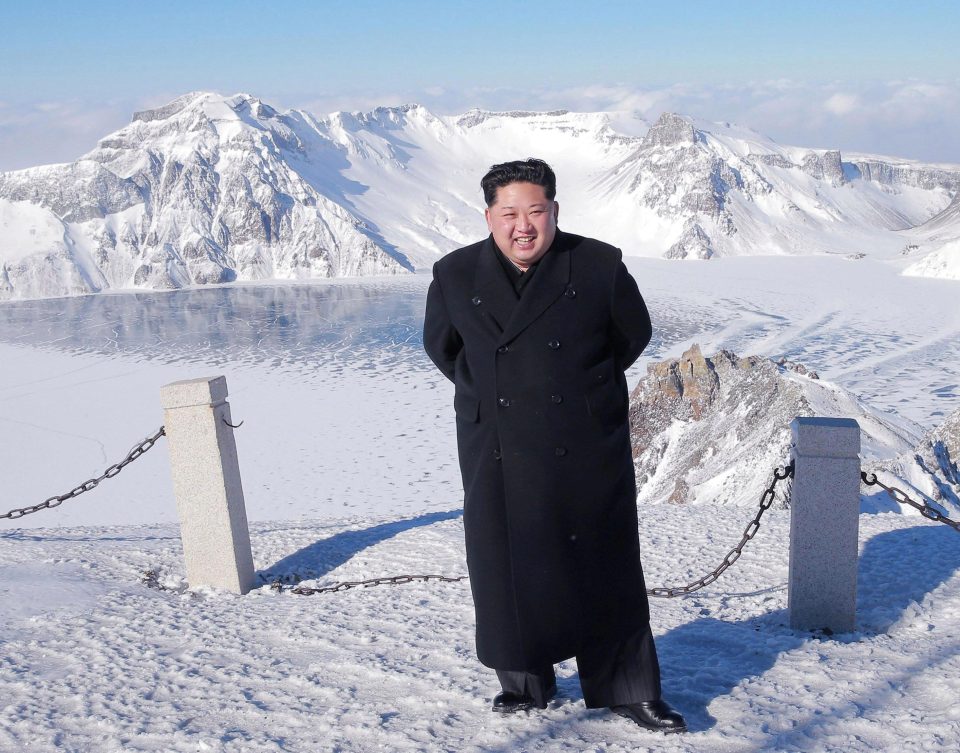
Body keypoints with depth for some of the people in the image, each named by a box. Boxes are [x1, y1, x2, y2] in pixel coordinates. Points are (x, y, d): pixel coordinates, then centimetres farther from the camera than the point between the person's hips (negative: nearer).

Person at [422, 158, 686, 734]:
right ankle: (524, 682, 29)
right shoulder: (455, 275, -1)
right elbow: (440, 346, 16)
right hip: (497, 460, 2)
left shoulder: (600, 266, -6)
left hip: (587, 454, -1)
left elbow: (633, 335, 9)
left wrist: (591, 386, 10)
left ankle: (630, 689, 21)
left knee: (606, 570, 6)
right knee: (507, 569, 9)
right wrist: (485, 392, 11)